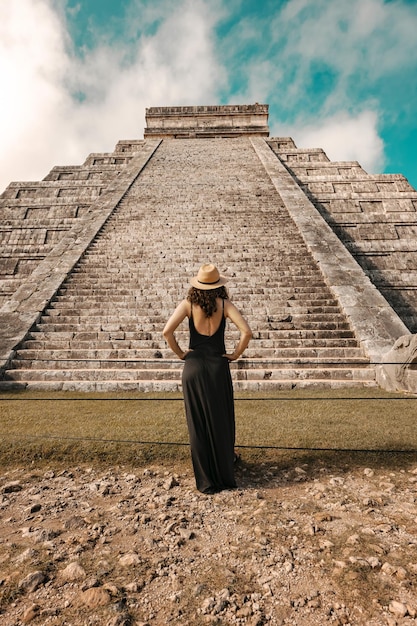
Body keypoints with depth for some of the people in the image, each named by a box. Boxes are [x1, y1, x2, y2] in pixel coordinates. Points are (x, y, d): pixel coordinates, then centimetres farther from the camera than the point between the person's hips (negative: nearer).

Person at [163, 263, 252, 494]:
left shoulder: (188, 304, -4)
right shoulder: (224, 304, -4)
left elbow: (167, 331, -15)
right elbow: (246, 332, -15)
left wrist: (180, 353, -2)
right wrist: (236, 354, -1)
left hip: (193, 366, 0)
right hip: (218, 366, 0)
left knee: (198, 423, 11)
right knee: (221, 422, 15)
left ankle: (206, 480, 23)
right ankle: (225, 475, 30)